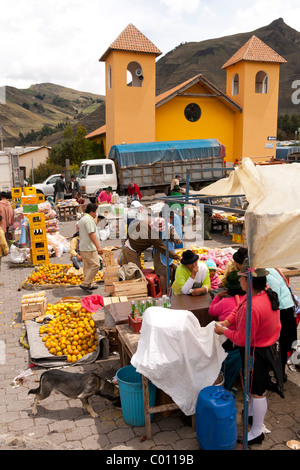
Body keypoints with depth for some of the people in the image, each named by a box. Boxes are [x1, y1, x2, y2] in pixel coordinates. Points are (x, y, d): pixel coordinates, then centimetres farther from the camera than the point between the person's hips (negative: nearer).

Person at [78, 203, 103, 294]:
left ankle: (89, 285, 19)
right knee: (95, 265, -9)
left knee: (87, 266, 13)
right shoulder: (88, 219, -15)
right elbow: (91, 234, -23)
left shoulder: (82, 219, 18)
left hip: (83, 248, 11)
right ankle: (85, 284, -9)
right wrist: (98, 247, -27)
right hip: (89, 248, -11)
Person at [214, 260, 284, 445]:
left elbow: (242, 339, -26)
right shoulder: (268, 293, -7)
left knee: (257, 392, 9)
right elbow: (240, 308, 7)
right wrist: (227, 321, -5)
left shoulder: (252, 307, -37)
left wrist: (224, 331, -11)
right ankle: (253, 412, 52)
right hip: (271, 346, 9)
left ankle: (257, 433, 28)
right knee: (258, 387, 29)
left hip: (258, 353, -9)